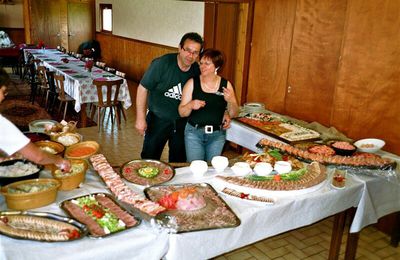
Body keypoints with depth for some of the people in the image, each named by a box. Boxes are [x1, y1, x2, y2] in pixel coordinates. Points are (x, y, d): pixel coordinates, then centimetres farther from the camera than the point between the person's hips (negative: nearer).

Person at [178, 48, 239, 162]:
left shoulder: (226, 85, -1)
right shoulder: (192, 83, -5)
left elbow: (233, 114, 2)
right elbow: (182, 113, -4)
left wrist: (230, 101, -16)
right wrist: (191, 105, -24)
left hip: (217, 135, 1)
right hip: (194, 132, -1)